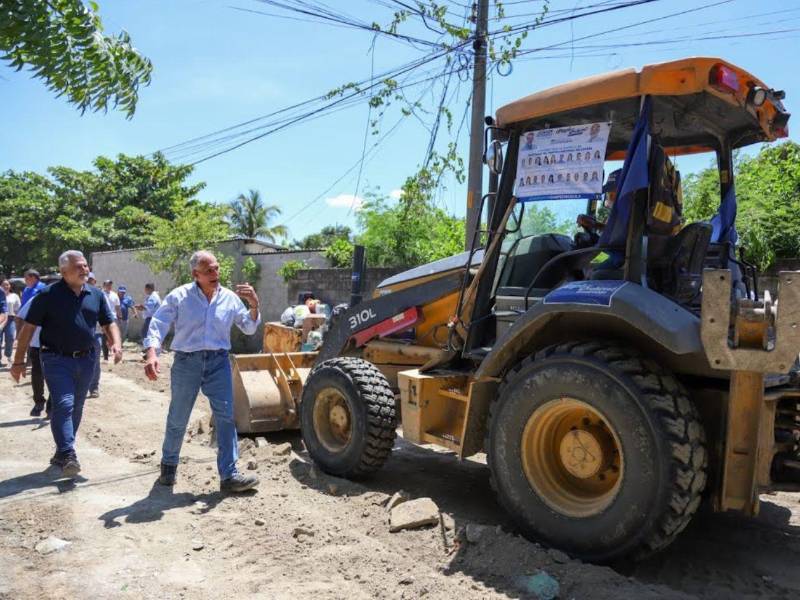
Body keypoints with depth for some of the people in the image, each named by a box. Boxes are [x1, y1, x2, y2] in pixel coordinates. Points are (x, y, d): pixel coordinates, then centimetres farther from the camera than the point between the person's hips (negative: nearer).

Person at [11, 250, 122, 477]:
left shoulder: (96, 295, 6)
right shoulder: (48, 295, -7)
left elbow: (109, 323, 11)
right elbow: (28, 327, -5)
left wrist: (116, 343, -9)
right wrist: (19, 361, -7)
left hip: (86, 359, 5)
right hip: (57, 359, -5)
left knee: (76, 408, 13)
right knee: (63, 405, -15)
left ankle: (61, 452, 28)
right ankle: (68, 456, -13)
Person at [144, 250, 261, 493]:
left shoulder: (230, 298, 5)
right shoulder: (179, 296, -3)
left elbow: (249, 329, 9)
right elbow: (157, 325, -8)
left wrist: (254, 306, -9)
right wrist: (152, 354, -24)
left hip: (218, 362, 2)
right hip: (187, 362, -1)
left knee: (225, 416, -7)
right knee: (178, 419, 11)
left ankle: (229, 475, -2)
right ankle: (169, 464, 36)